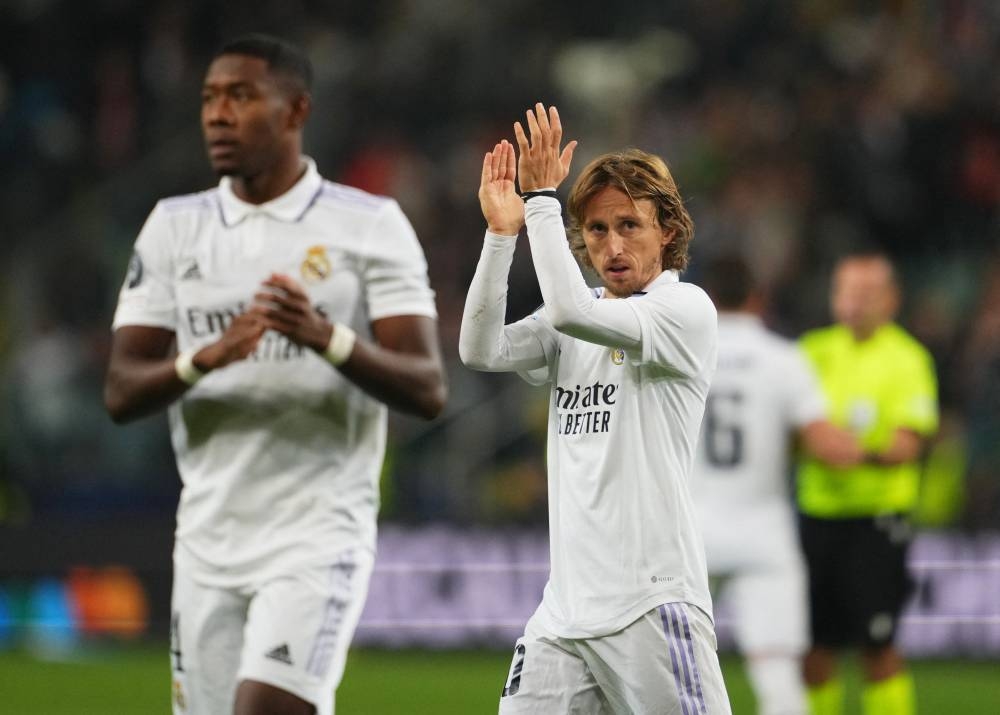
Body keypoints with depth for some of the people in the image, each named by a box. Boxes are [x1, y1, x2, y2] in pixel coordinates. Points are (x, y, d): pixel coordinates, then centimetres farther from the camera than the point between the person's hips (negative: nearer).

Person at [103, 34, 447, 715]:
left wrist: (328, 339, -25)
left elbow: (427, 389, -8)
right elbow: (122, 392, 2)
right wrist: (206, 358, -18)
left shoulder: (371, 225, -1)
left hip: (320, 534, -5)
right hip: (209, 541, 5)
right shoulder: (174, 227, 9)